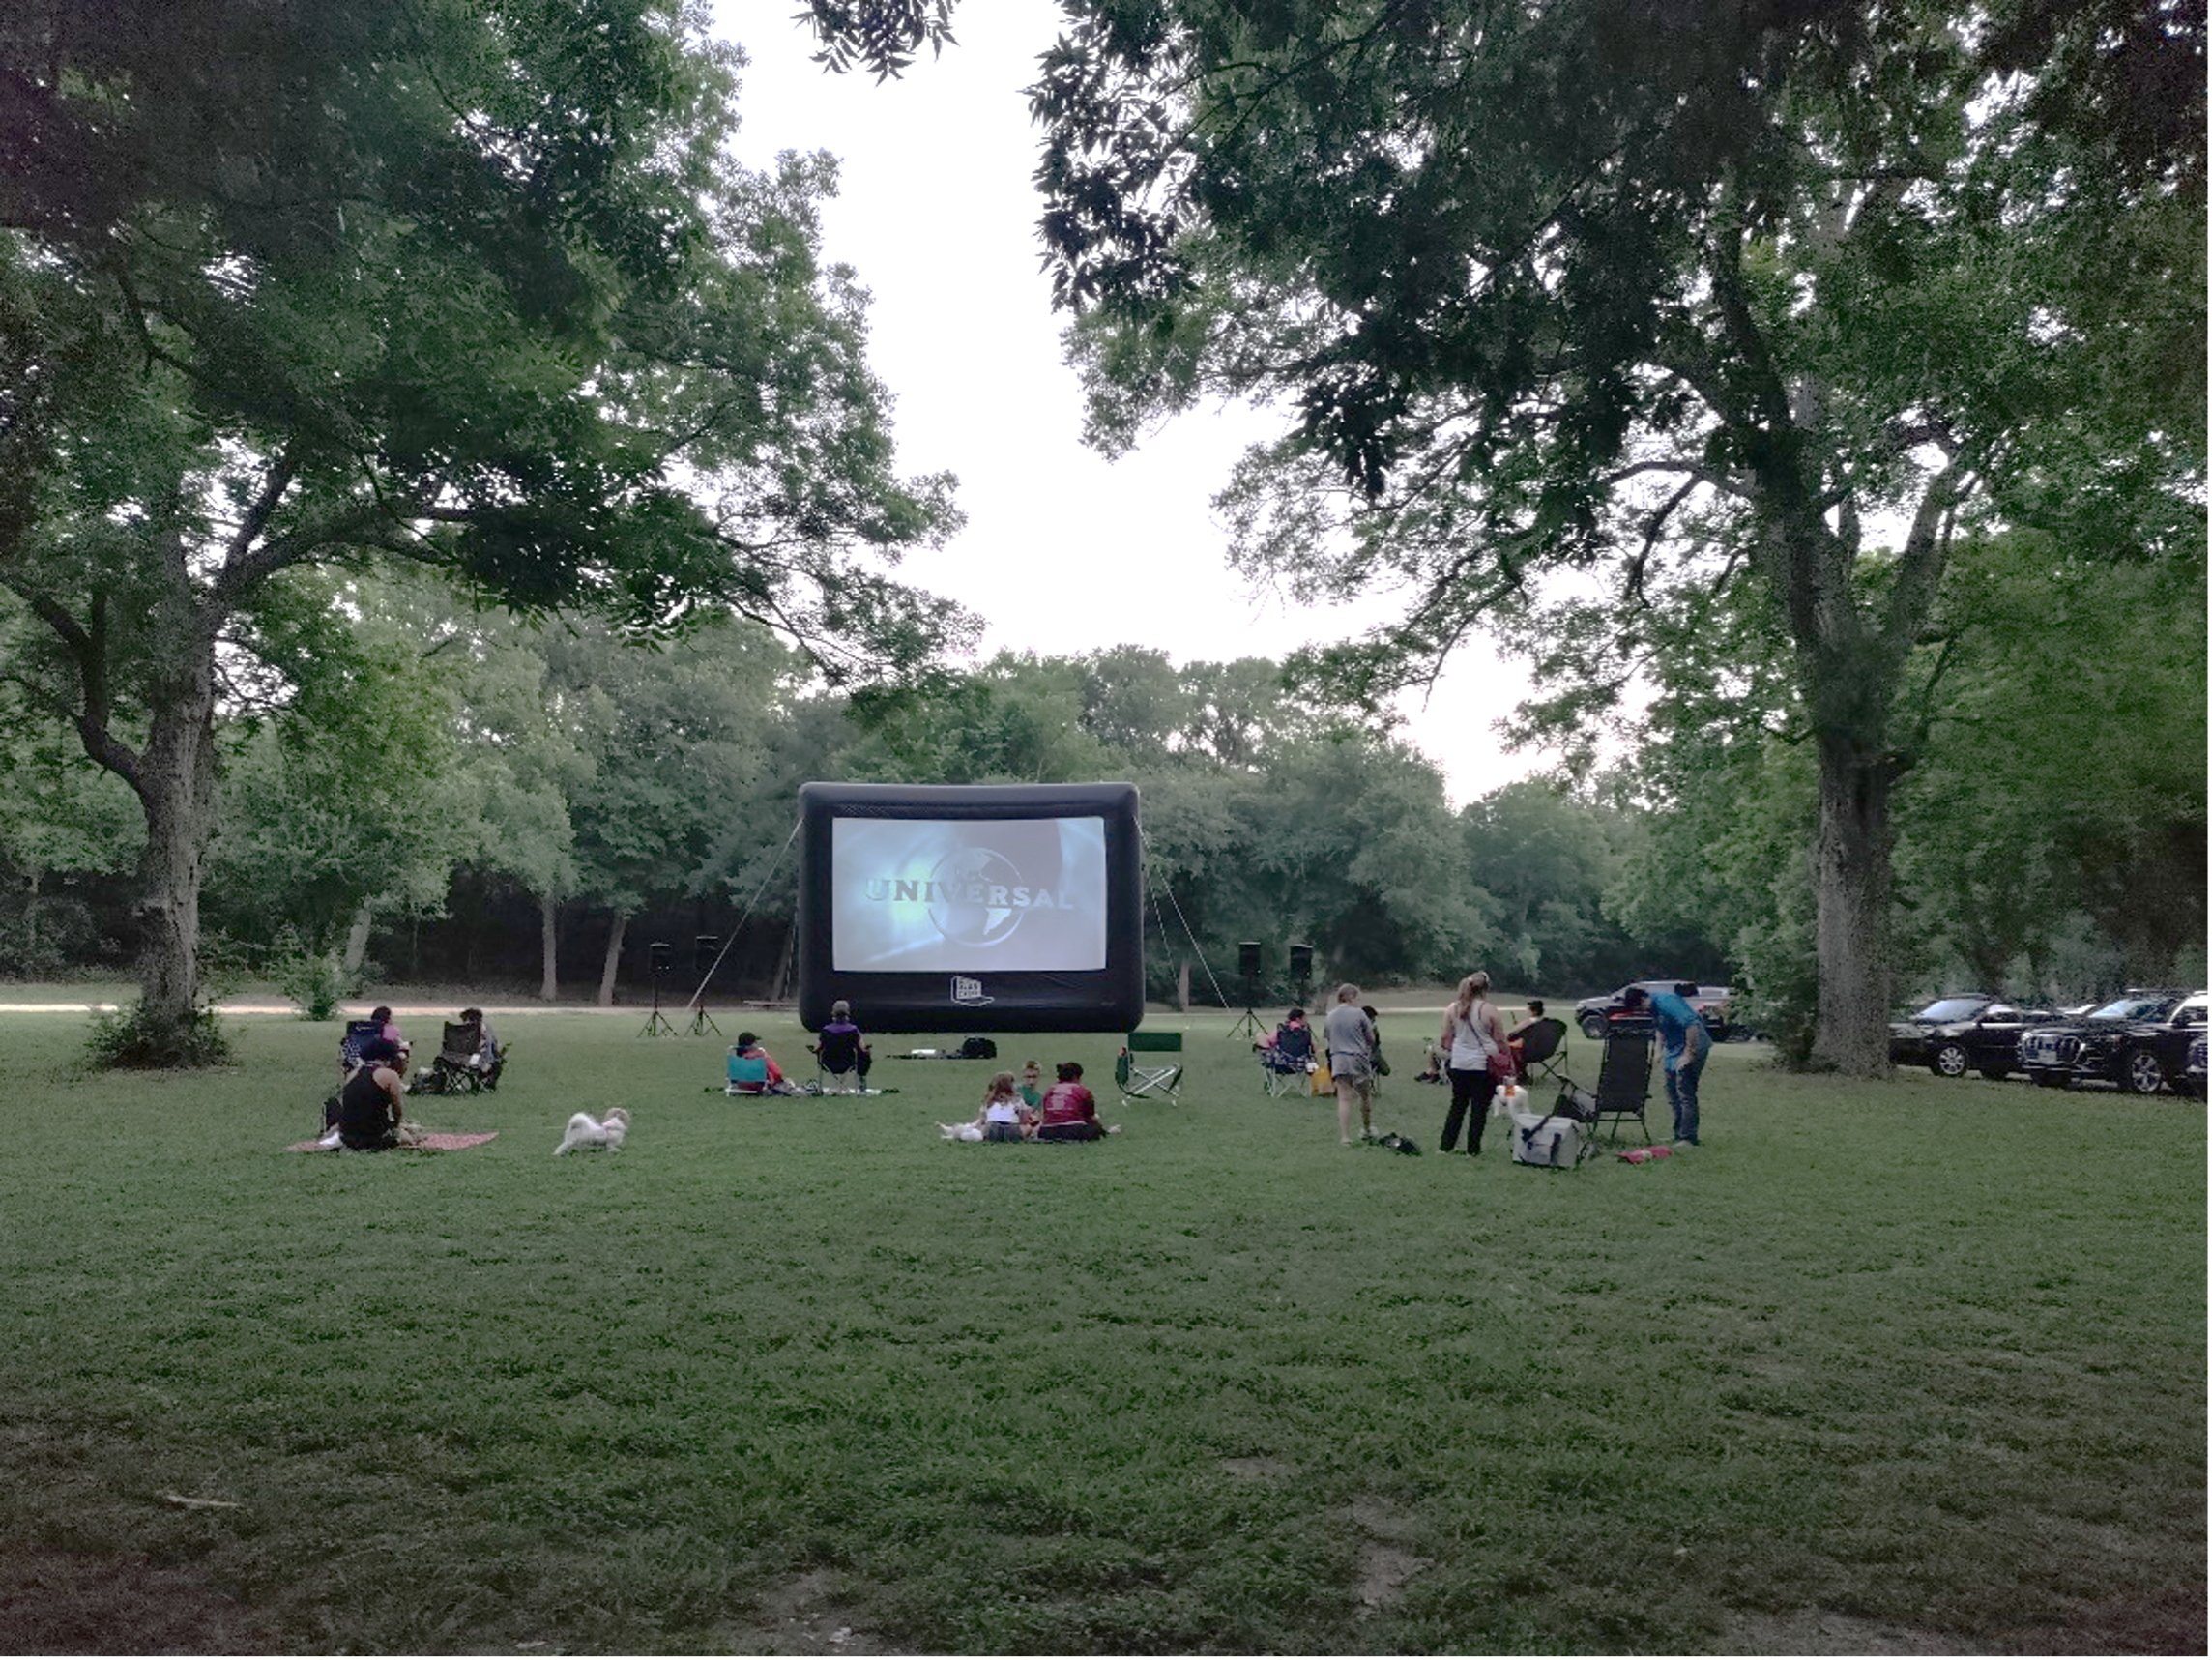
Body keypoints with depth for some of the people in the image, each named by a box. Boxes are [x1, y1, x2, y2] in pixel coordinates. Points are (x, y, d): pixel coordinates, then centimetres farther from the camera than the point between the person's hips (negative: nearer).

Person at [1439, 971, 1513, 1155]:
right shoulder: (1489, 1010, -9)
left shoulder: (1452, 1008, 2)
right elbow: (1500, 1041, -5)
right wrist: (1508, 1061, 7)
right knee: (1480, 1108, 4)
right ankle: (1473, 1150, 6)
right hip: (1483, 1066, -4)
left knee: (1458, 1105, 14)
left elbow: (1445, 1038, 7)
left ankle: (1447, 1145, 15)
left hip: (1458, 1064, 4)